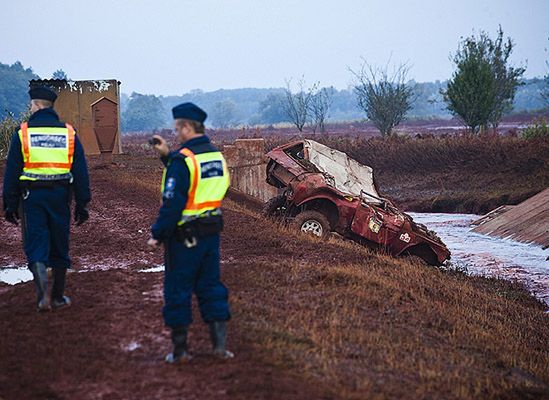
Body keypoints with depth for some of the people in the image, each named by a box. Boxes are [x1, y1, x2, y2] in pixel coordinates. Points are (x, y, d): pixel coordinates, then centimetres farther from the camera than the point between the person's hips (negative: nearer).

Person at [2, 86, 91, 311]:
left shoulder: (23, 134, -1)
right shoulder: (69, 134, 5)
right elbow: (81, 172, 5)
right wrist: (82, 205, 9)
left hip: (32, 197, -2)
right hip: (60, 197, 2)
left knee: (35, 245, 1)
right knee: (59, 246, 12)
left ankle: (43, 292, -21)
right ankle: (58, 297, 19)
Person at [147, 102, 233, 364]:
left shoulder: (182, 159, -17)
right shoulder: (217, 156, 7)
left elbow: (173, 202, -20)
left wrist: (157, 234, -13)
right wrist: (168, 156, 18)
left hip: (184, 236, -7)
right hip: (212, 232, 7)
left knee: (177, 290, 5)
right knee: (211, 286, 13)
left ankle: (180, 349, 12)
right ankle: (220, 344, 10)